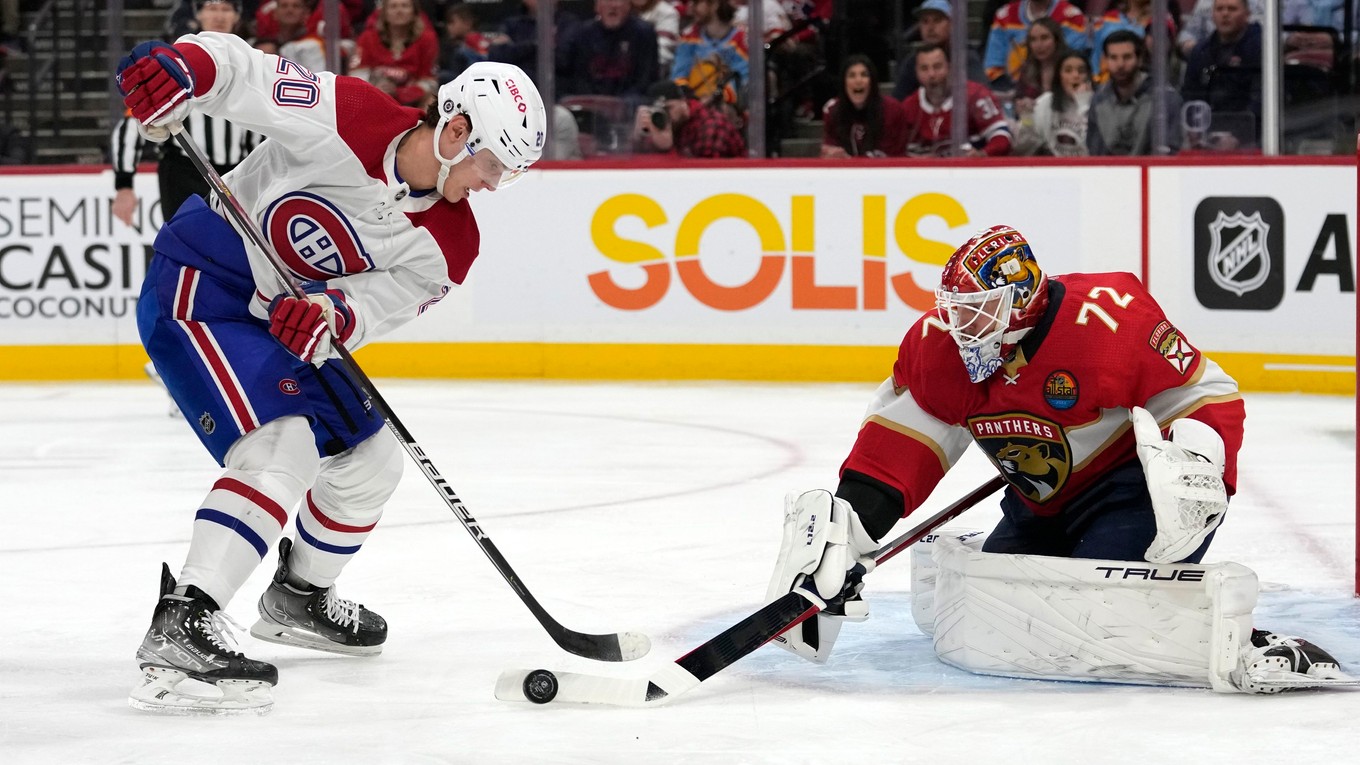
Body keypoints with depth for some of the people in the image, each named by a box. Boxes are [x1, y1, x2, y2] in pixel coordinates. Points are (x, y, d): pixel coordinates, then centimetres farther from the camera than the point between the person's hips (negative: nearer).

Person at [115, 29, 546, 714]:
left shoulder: (448, 245, -6)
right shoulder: (341, 117, -22)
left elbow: (375, 305, -16)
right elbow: (237, 72, -22)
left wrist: (331, 316, -39)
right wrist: (177, 66, -44)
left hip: (283, 321, 8)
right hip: (197, 290, -8)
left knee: (369, 462, 16)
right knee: (283, 444, -27)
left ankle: (298, 595, 42)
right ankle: (179, 629, -35)